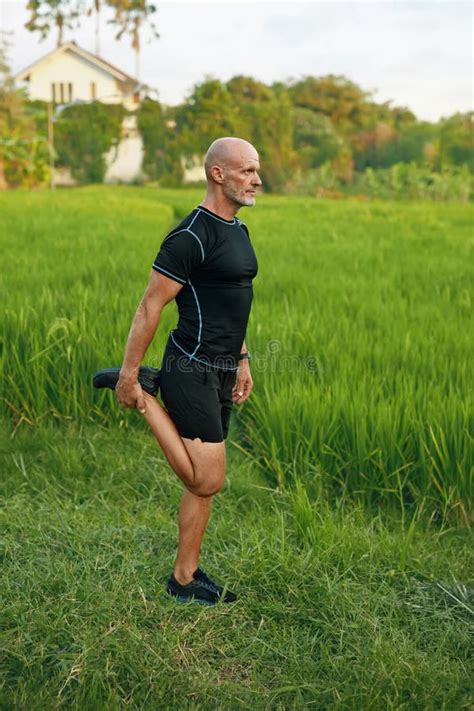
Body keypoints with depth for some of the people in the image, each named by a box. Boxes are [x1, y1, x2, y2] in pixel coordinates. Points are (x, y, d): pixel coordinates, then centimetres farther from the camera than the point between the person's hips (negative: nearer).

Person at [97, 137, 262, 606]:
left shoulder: (237, 231, 13)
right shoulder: (191, 237, -17)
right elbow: (149, 307, -15)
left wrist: (242, 361, 21)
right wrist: (128, 376, -13)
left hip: (220, 373, 9)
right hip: (191, 371, -9)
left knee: (203, 483, 13)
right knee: (207, 481, -6)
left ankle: (187, 576, 25)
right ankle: (146, 402, 9)